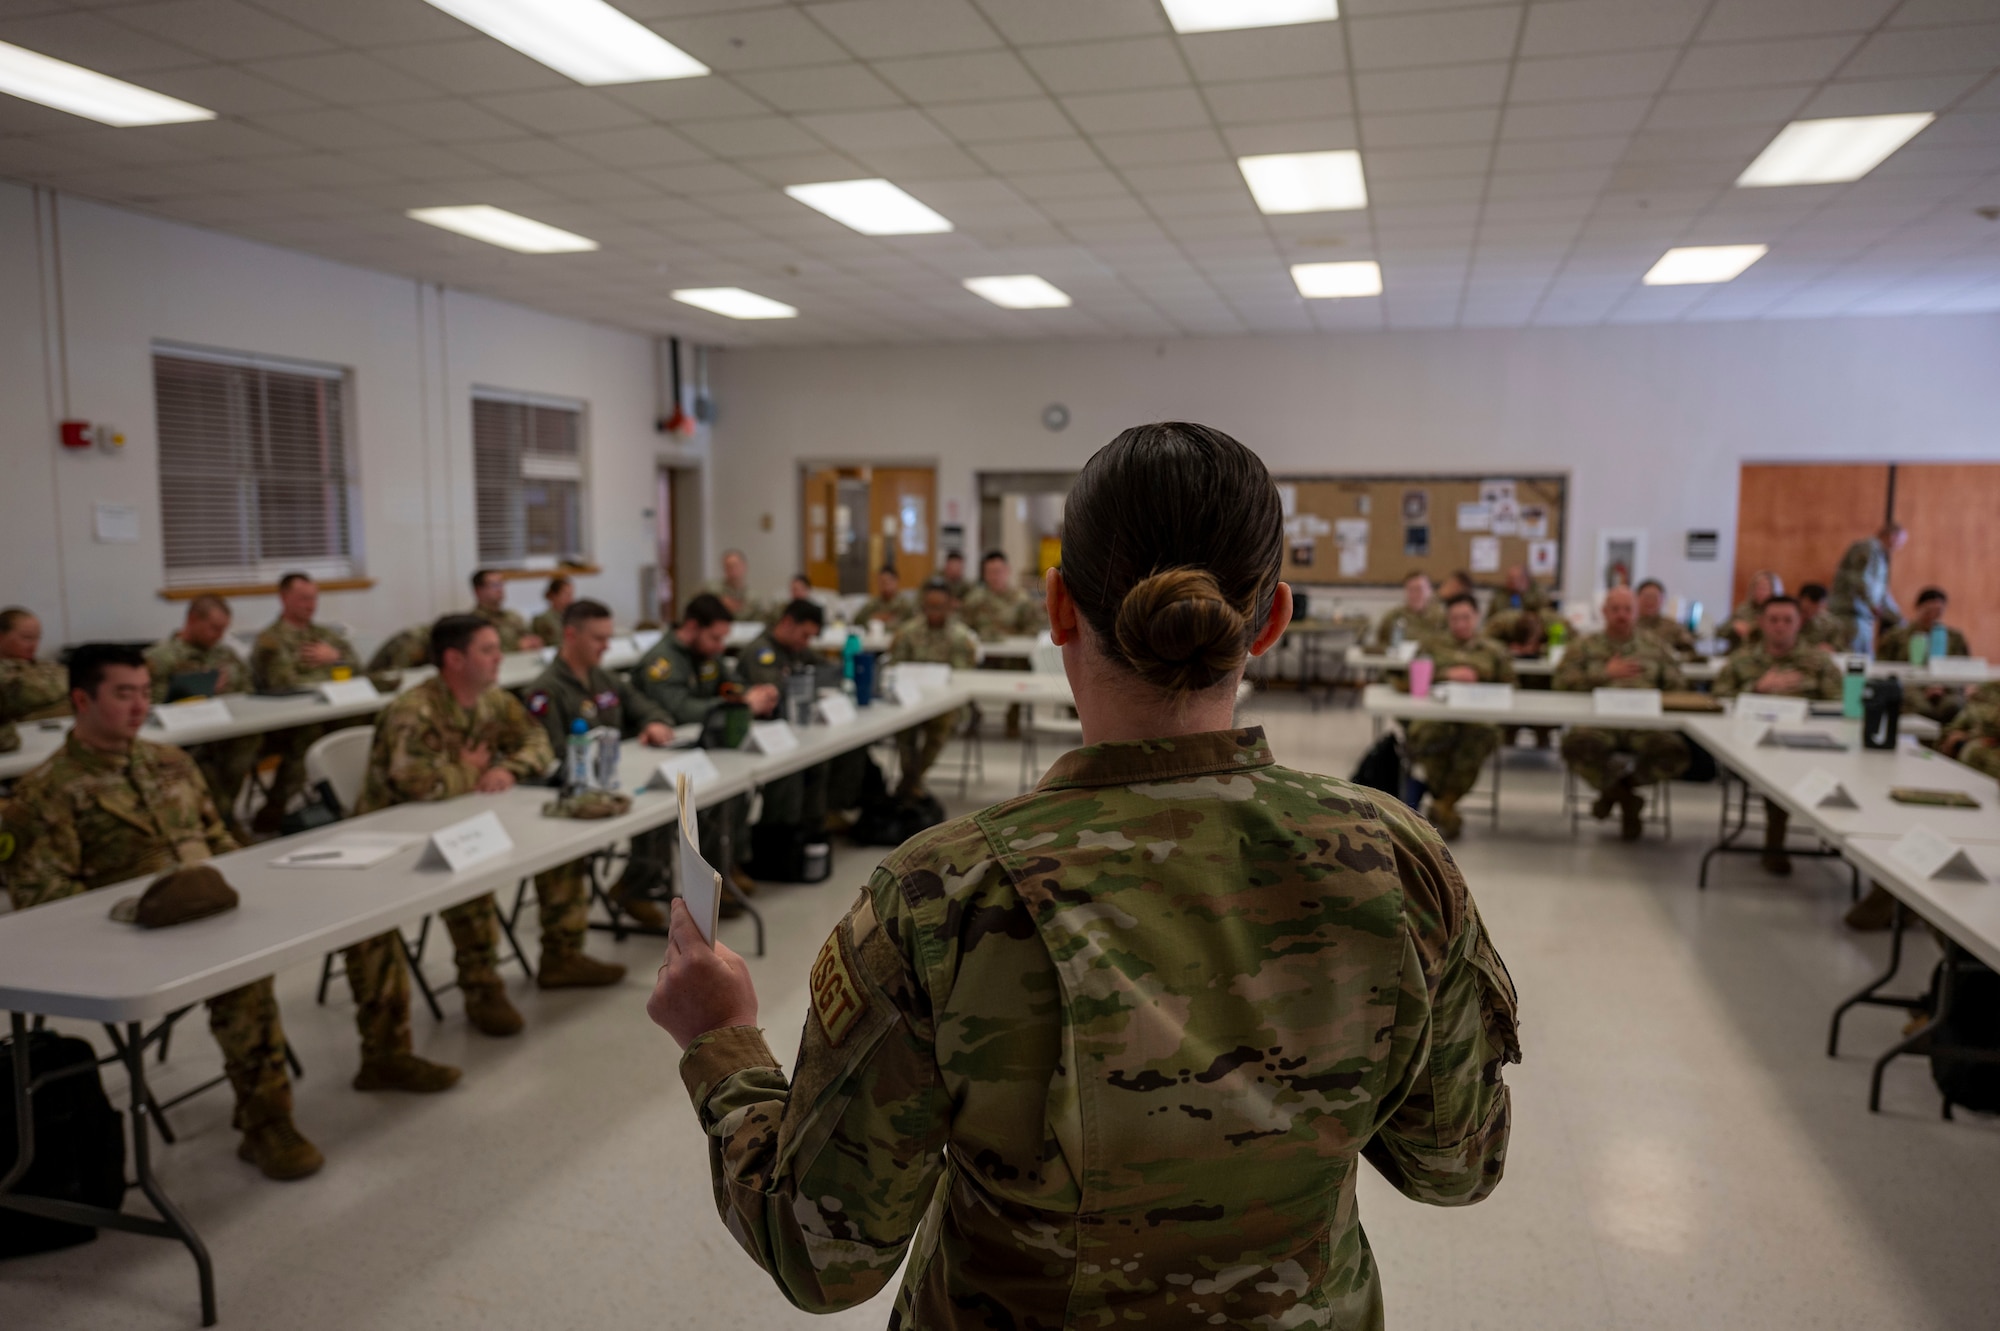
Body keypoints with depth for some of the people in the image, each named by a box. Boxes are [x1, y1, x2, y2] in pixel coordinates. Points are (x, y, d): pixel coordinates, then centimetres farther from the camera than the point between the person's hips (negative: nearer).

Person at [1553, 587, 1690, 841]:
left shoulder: (1656, 647, 21)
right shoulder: (1584, 646, 15)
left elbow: (1677, 687, 15)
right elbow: (1560, 682, 1)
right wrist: (1605, 674, -6)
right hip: (1598, 721, -1)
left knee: (1676, 752, -32)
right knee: (1576, 745, -38)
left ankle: (1615, 788, -2)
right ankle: (1628, 797, -6)